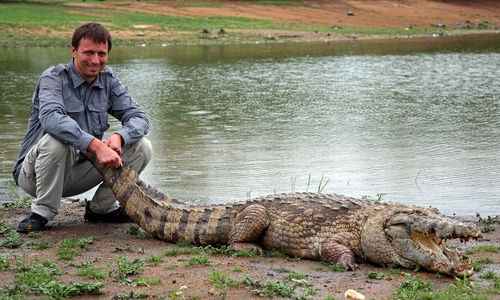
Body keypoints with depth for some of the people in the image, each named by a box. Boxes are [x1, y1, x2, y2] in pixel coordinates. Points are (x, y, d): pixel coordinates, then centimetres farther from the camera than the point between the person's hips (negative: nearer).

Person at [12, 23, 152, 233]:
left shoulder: (108, 80, 0)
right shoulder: (54, 78, -16)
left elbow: (139, 118, -7)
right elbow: (51, 118, -37)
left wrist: (119, 137, -30)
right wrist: (97, 145, -48)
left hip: (80, 172, 5)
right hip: (35, 173, -5)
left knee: (142, 147, -10)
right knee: (56, 139, -37)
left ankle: (102, 208, 5)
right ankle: (41, 213, -17)